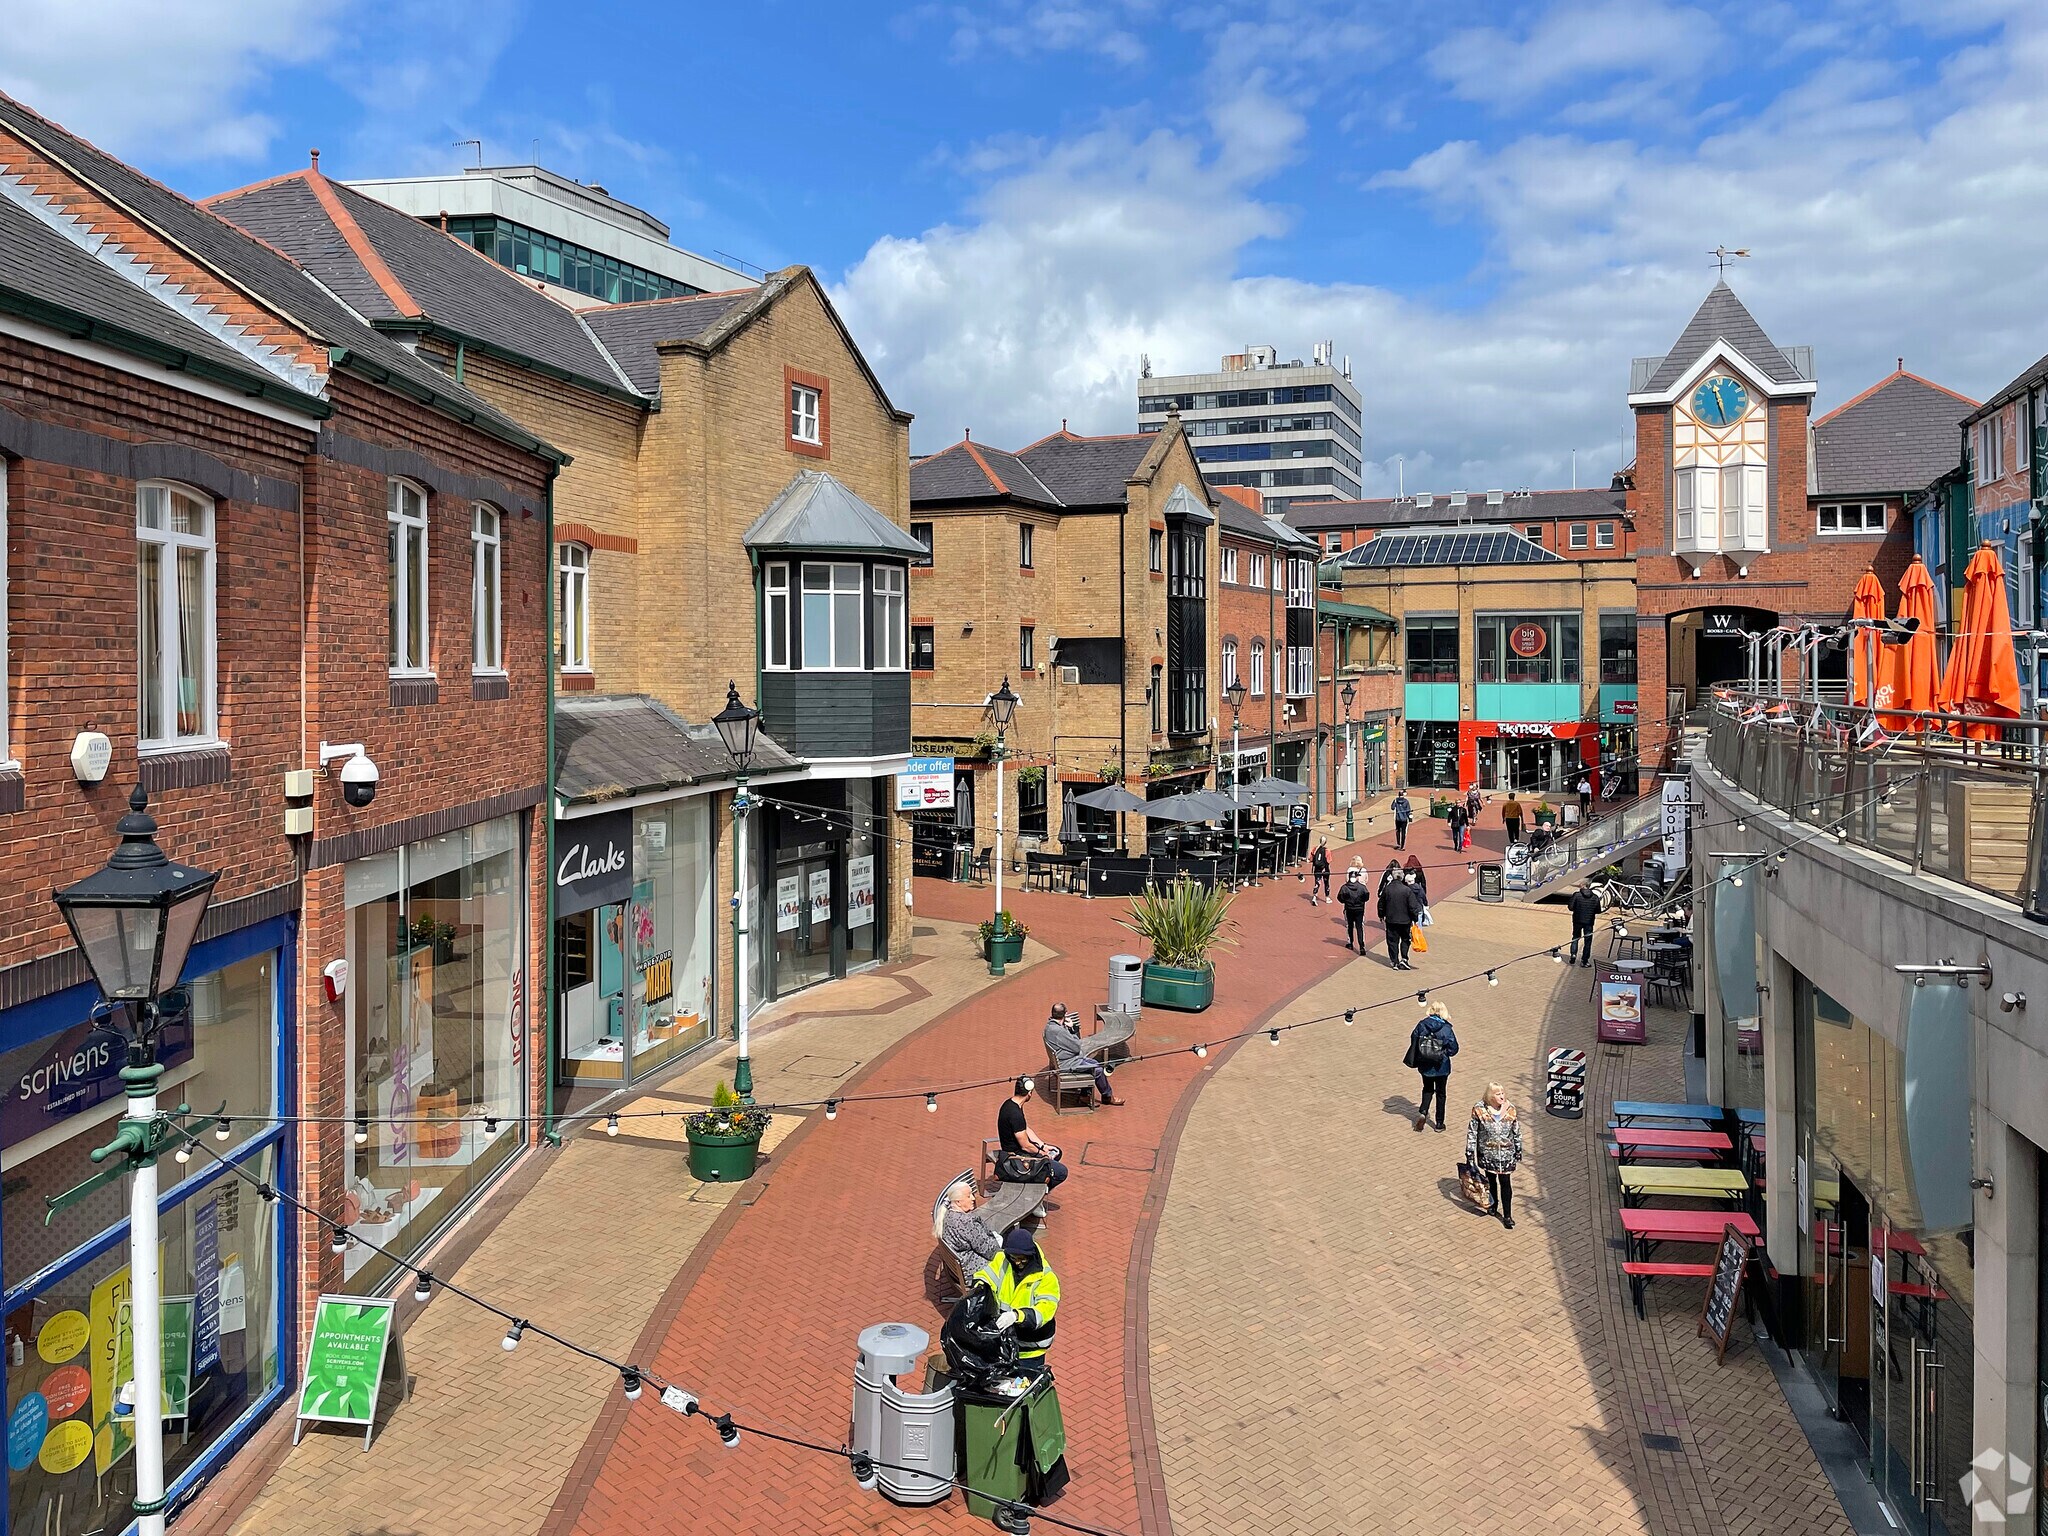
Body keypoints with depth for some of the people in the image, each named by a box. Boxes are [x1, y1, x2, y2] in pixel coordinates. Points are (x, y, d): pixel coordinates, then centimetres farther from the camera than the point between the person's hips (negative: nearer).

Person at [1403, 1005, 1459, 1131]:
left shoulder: (1421, 1024, -10)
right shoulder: (1446, 1029, -16)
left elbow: (1413, 1039, -2)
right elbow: (1453, 1048, -13)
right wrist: (1444, 1053, 8)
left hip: (1424, 1065, 2)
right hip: (1441, 1067, -2)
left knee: (1428, 1089, 25)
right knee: (1440, 1093, 16)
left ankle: (1423, 1112, 3)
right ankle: (1439, 1123, 22)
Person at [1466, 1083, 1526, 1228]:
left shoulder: (1510, 1109, -6)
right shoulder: (1479, 1109, -13)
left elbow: (1517, 1132, 5)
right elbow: (1472, 1132, -7)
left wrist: (1518, 1151, 8)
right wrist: (1470, 1153, -6)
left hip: (1506, 1154, 0)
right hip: (1487, 1153, 0)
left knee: (1505, 1183, -1)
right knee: (1490, 1180, 16)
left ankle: (1507, 1215, 5)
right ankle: (1493, 1205, 37)